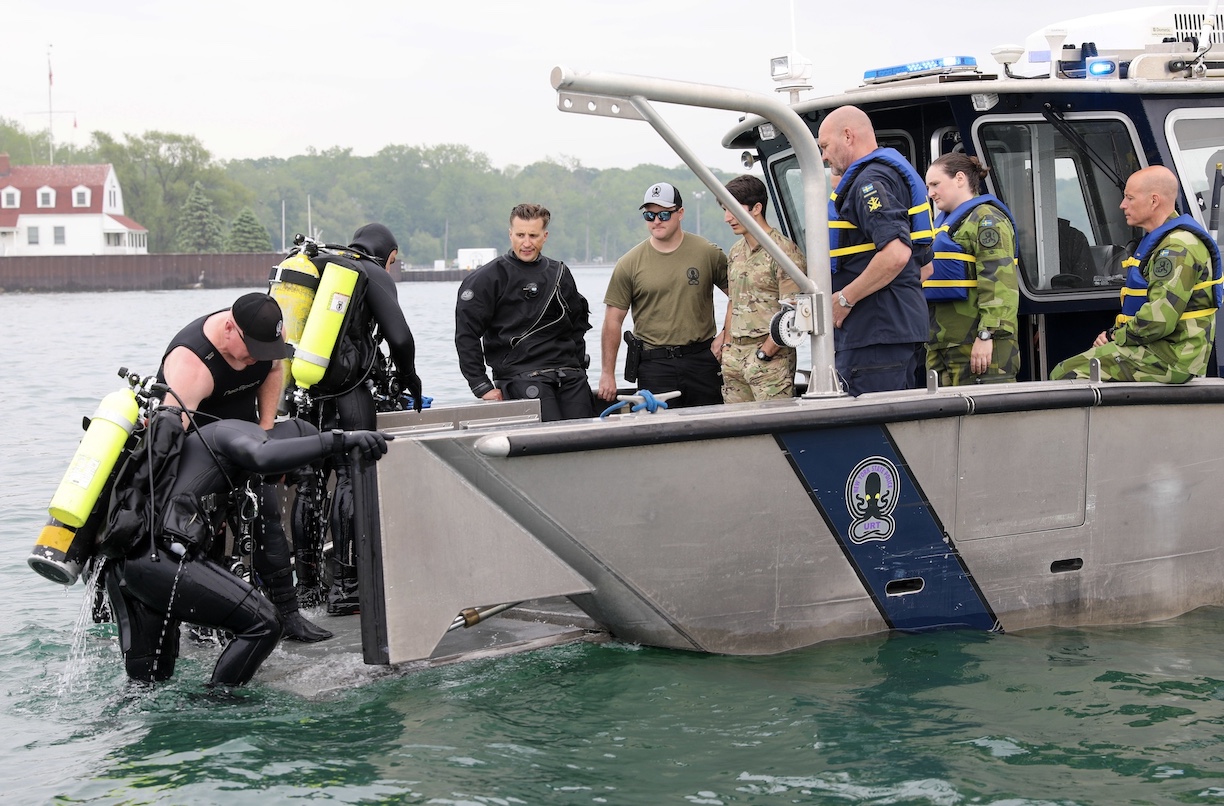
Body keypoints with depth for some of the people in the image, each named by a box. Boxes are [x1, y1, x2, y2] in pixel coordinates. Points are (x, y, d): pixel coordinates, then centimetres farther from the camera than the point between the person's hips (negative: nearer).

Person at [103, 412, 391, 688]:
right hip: (161, 558, -11)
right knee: (264, 622, -11)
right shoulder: (243, 432, -2)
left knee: (150, 680, 21)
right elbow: (265, 458, -25)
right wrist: (340, 440, -30)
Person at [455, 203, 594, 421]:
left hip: (568, 376, 5)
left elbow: (579, 323, 28)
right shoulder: (488, 278, 2)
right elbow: (466, 335, -2)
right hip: (521, 376, -5)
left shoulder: (560, 274, 17)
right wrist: (482, 387, -7)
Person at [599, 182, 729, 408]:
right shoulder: (629, 264, 1)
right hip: (654, 364, -1)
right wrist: (607, 373, 0)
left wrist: (724, 335, 0)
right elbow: (613, 320, 3)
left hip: (702, 358, 1)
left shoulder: (708, 253, 3)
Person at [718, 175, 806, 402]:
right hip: (735, 356, 8)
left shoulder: (784, 251, -10)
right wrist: (727, 346, 14)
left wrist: (763, 354, -14)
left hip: (770, 357, -8)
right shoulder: (736, 252, 16)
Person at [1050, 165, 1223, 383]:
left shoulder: (1179, 248, -17)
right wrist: (1115, 333, 6)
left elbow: (1158, 320, -26)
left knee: (1065, 375, -14)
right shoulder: (1159, 240, 19)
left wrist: (1115, 336, -9)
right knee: (1064, 371, 9)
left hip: (1170, 360, -11)